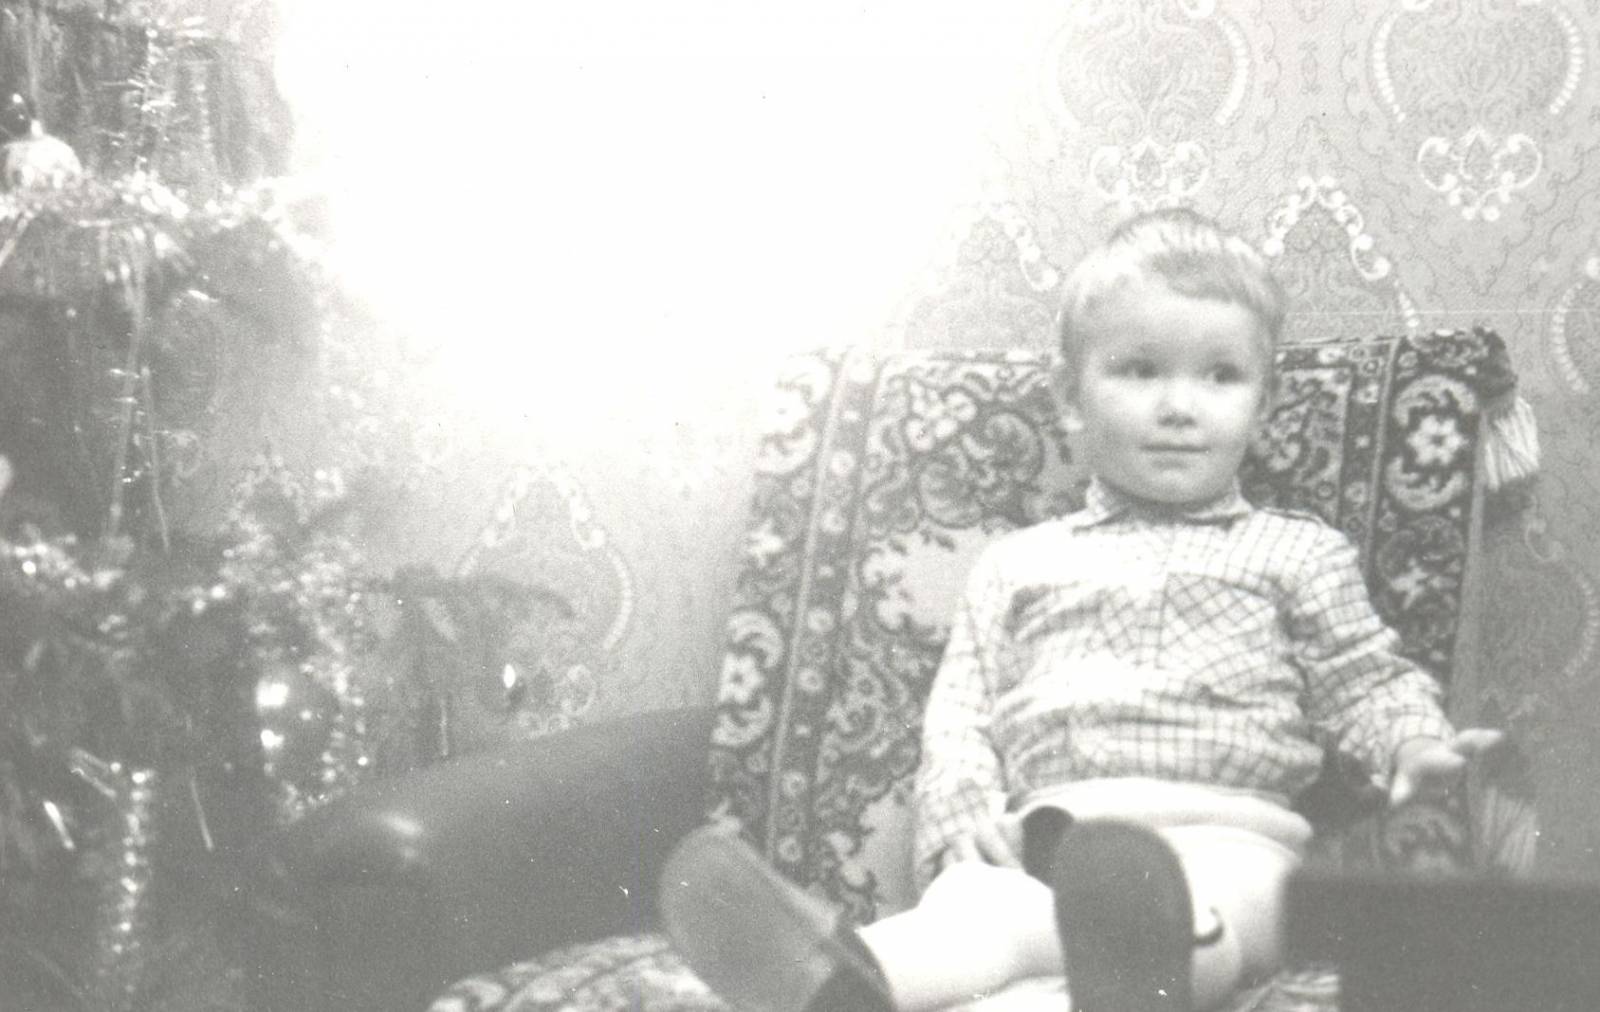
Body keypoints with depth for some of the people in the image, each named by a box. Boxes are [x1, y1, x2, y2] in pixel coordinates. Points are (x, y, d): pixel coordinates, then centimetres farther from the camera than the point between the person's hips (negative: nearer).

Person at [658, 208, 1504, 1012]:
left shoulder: (1297, 553, 25)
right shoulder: (1020, 564, 27)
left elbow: (1362, 681, 20)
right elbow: (960, 708, 19)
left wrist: (1415, 746, -4)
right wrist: (964, 813, -1)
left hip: (1222, 827, -2)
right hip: (1042, 831, 2)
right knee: (971, 895, -36)